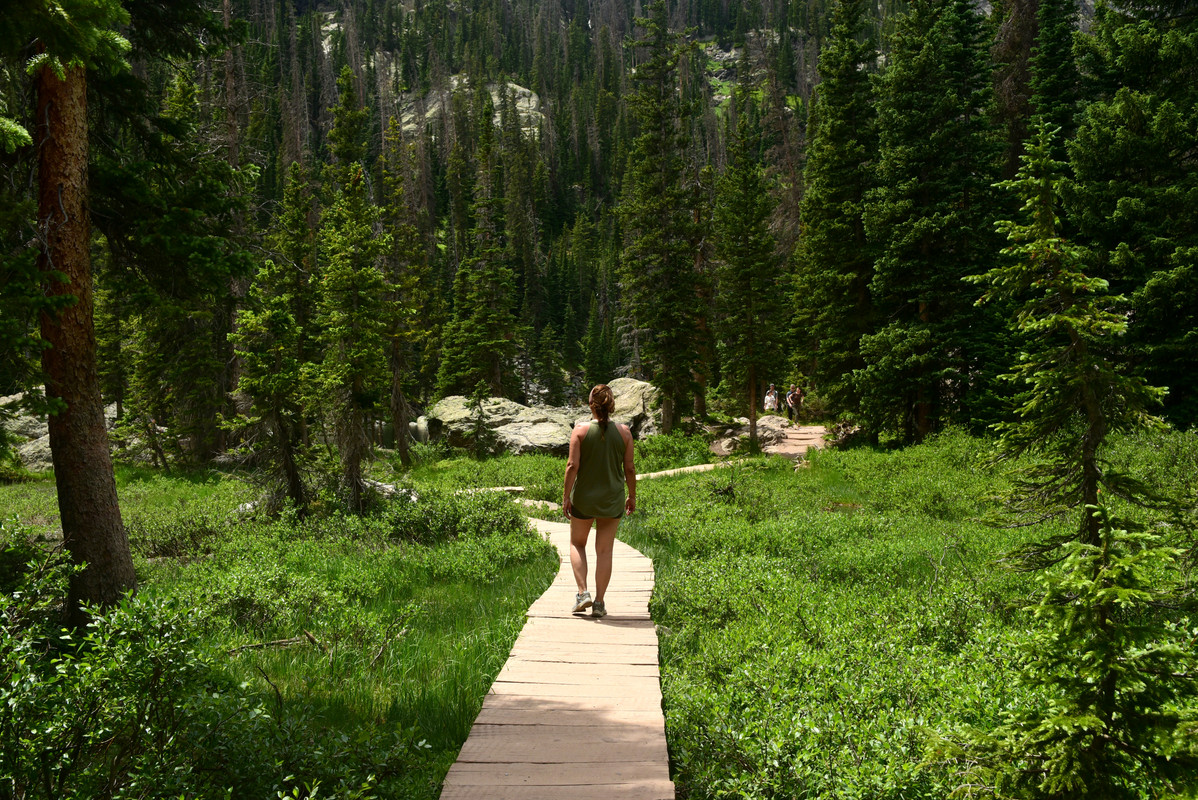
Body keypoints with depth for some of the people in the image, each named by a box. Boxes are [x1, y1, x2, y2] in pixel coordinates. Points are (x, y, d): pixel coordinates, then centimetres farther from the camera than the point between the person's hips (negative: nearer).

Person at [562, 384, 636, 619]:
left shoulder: (580, 431, -9)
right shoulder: (624, 432, -3)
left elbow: (572, 465, -12)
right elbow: (629, 469, 0)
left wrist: (565, 496, -5)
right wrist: (632, 496, 12)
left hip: (583, 498, -1)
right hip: (612, 500, 1)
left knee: (577, 543, 19)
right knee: (604, 550, 9)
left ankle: (583, 593, 6)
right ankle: (599, 603, 10)